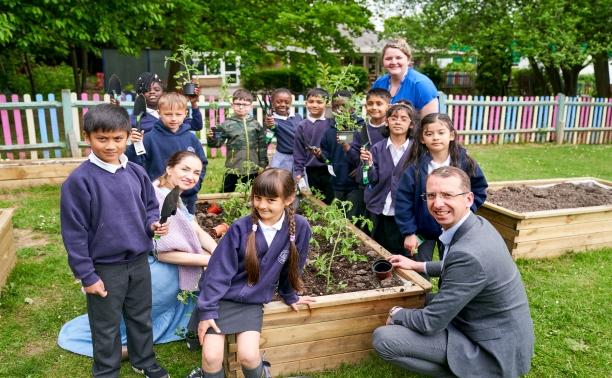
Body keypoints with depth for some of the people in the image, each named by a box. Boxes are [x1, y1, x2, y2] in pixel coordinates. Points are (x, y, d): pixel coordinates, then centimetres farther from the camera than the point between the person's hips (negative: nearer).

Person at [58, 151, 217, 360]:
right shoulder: (157, 200, -26)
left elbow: (199, 233, 1)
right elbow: (162, 253, -27)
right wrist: (208, 260, -26)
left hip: (168, 271, 9)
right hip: (152, 270, -9)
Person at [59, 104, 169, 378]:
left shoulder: (137, 173, -3)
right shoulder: (79, 180, -17)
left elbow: (150, 205, 13)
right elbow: (74, 233, -14)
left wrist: (153, 223, -10)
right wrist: (86, 275, -12)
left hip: (139, 261, 5)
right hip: (105, 267, -4)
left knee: (141, 317, 22)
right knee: (106, 326, 14)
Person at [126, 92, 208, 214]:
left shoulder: (191, 139, 1)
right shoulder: (150, 138, -9)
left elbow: (202, 164, 8)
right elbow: (136, 163, -13)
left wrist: (194, 185, -3)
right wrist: (135, 145, -29)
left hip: (188, 199, 3)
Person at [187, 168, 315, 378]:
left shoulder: (299, 227, -14)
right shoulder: (241, 228, -19)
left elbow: (292, 266, 3)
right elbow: (219, 270, -12)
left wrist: (290, 296, 16)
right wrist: (207, 310, -11)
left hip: (253, 302, 1)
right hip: (221, 298, -1)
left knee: (248, 356, -13)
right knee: (211, 357, -10)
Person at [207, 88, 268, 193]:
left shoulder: (255, 124, 1)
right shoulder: (227, 124, -4)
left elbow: (262, 146, 5)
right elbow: (218, 142, -6)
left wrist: (262, 164, 4)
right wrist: (212, 139, -27)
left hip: (252, 168, 2)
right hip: (233, 168, -2)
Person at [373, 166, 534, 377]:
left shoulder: (468, 253, -31)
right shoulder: (477, 224, -3)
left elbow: (430, 322, -23)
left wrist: (396, 314, -4)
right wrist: (417, 265, 18)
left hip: (494, 349, -9)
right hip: (497, 330, 9)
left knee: (383, 338, -16)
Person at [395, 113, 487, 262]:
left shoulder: (465, 162, -10)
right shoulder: (415, 167, -16)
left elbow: (479, 190, 3)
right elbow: (403, 201, -13)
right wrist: (408, 232, -13)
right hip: (422, 230, -1)